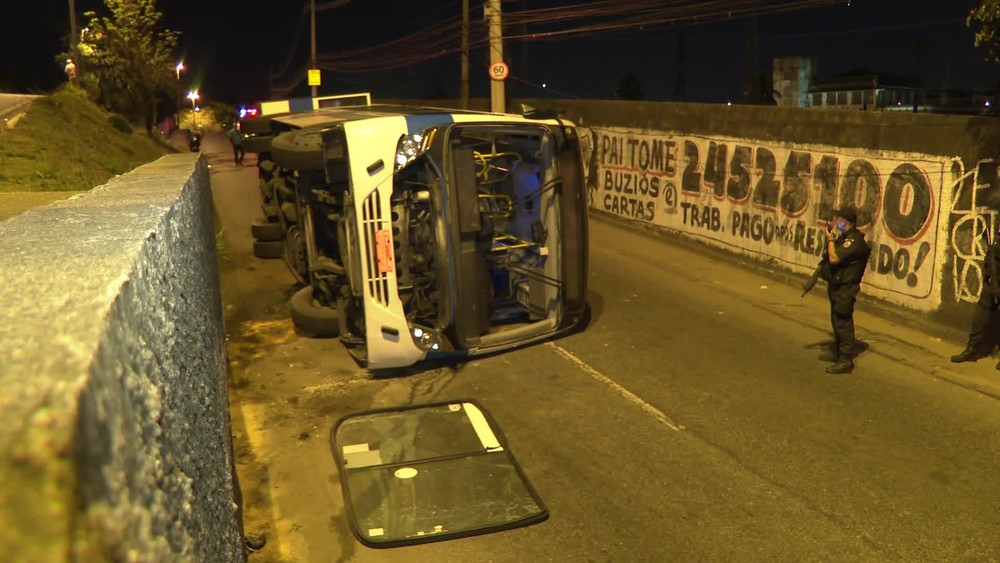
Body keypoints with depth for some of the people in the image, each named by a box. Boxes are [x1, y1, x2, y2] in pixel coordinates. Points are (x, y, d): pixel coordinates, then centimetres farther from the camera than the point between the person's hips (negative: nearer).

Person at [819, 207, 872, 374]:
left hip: (845, 289, -11)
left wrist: (830, 239, -15)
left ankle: (846, 360, -3)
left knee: (843, 323, -7)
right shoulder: (845, 237, 11)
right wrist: (832, 238, 5)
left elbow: (834, 258, -27)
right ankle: (836, 351, 35)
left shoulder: (854, 240, -21)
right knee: (837, 321, 21)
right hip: (837, 286, 11)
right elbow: (831, 256, 15)